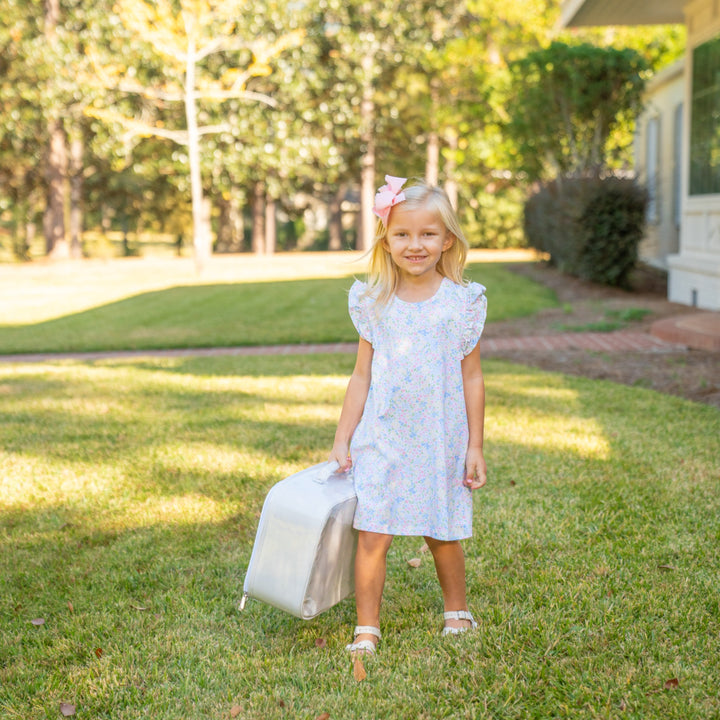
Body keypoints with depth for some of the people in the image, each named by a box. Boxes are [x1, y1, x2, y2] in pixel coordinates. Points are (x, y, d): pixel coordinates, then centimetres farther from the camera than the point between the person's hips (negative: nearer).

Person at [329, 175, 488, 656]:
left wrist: (475, 446, 1)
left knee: (443, 535, 11)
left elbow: (471, 378, 1)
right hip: (382, 439, 1)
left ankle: (457, 610, 36)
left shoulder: (463, 301, -3)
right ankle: (367, 629, 13)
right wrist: (342, 440, 5)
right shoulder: (373, 302, 0)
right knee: (372, 535, -3)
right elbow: (362, 376, 6)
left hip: (441, 442, -1)